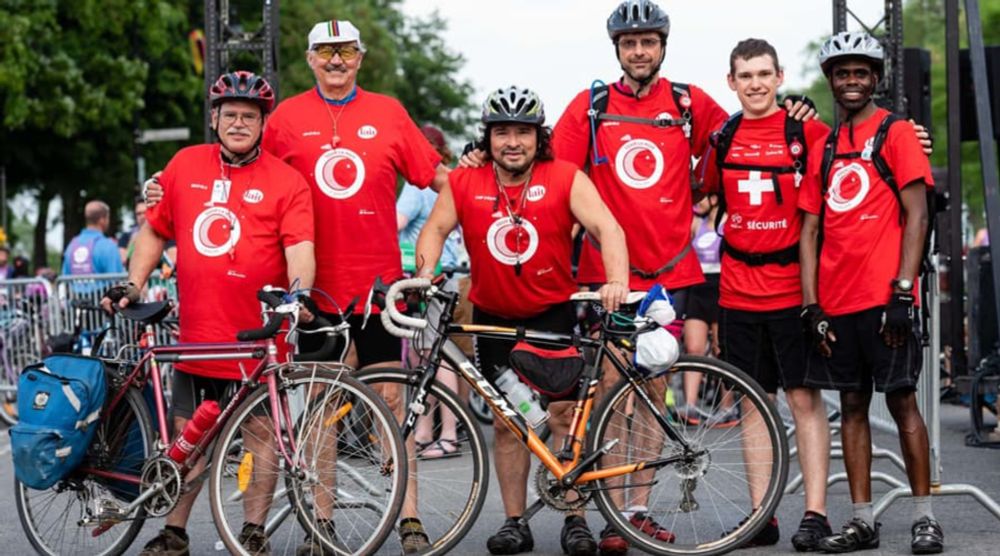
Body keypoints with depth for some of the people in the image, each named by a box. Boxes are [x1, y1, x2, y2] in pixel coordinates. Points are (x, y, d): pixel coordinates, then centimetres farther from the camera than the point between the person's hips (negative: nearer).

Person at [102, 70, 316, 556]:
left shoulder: (286, 181, -2)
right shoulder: (185, 165, 9)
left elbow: (299, 247, -12)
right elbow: (155, 231, 17)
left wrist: (299, 291, -30)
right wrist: (133, 284, 8)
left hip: (258, 337, -3)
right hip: (197, 333, 3)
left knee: (261, 434, 4)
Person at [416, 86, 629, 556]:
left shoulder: (565, 179, -11)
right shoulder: (464, 184, -4)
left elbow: (606, 227, -18)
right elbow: (436, 228, -4)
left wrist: (617, 280, -35)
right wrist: (425, 272, -24)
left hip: (554, 313, -2)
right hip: (494, 318, 2)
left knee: (563, 413, -7)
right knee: (506, 421, 7)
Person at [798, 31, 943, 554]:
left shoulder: (896, 133, 0)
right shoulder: (823, 147, 14)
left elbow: (916, 216, -6)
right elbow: (810, 229, 12)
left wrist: (902, 293, -15)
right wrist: (811, 305, 4)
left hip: (884, 297, -5)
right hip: (836, 302, 5)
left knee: (901, 400, -3)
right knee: (851, 406, 7)